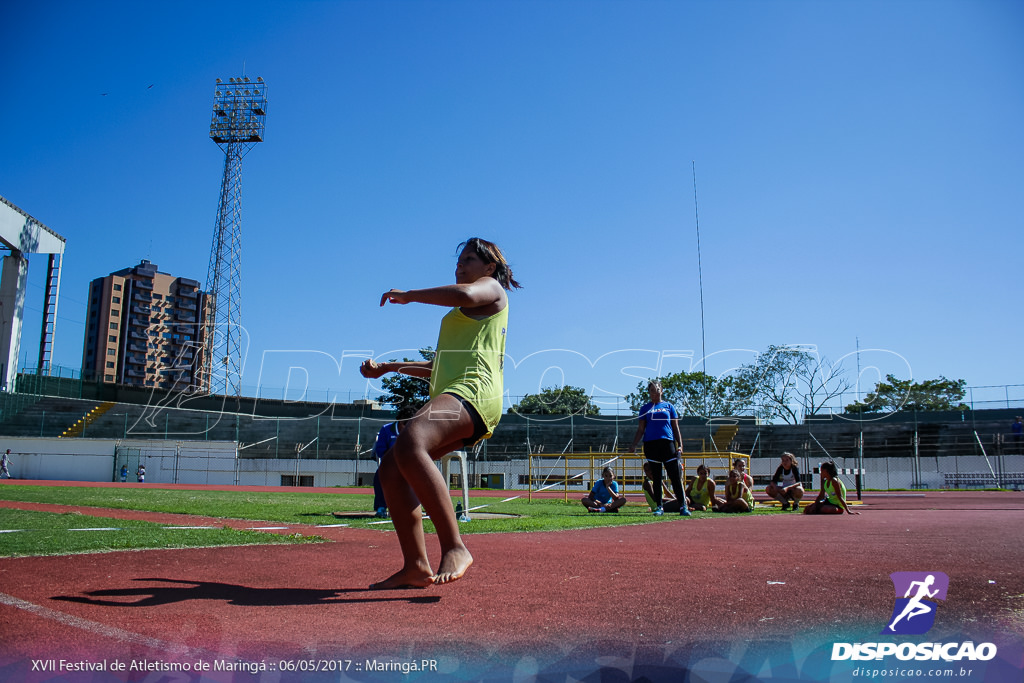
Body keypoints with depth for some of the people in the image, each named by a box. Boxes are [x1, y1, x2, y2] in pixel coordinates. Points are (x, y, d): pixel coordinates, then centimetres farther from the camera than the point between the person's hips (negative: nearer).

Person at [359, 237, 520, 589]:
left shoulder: (491, 288, 10)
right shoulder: (461, 315, 36)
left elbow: (465, 294, -16)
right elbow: (439, 367, 40)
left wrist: (408, 295, -4)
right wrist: (388, 368, 35)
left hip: (473, 390, -10)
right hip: (450, 395, 10)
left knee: (409, 443, -35)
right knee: (391, 468, -2)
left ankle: (455, 548, -36)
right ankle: (416, 566, -2)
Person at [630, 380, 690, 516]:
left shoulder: (669, 406, 12)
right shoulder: (645, 408, 13)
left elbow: (675, 427, 11)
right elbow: (641, 429, 12)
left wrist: (680, 445, 2)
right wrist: (634, 444, 0)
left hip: (667, 443, -1)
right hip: (651, 444, 1)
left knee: (675, 477, -4)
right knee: (656, 478, 5)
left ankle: (683, 506, -1)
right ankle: (659, 507, 10)